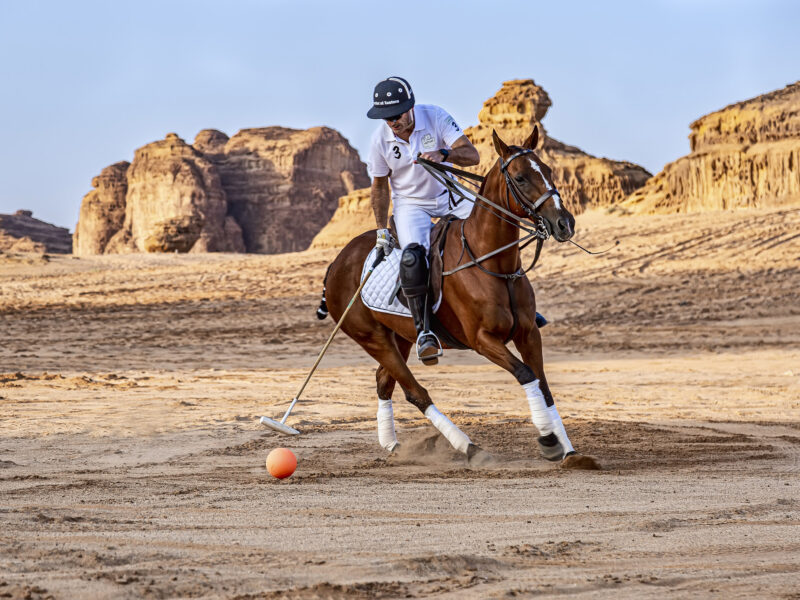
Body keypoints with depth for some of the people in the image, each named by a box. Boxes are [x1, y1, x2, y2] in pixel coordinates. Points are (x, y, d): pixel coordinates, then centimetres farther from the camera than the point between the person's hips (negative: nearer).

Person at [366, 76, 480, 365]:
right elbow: (380, 187, 0)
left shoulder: (435, 117, -16)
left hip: (448, 197, 2)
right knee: (413, 257, -29)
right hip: (410, 205, -2)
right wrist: (381, 229, -3)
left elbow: (472, 155, -24)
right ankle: (423, 331, -25)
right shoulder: (380, 140, -13)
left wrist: (443, 154, -44)